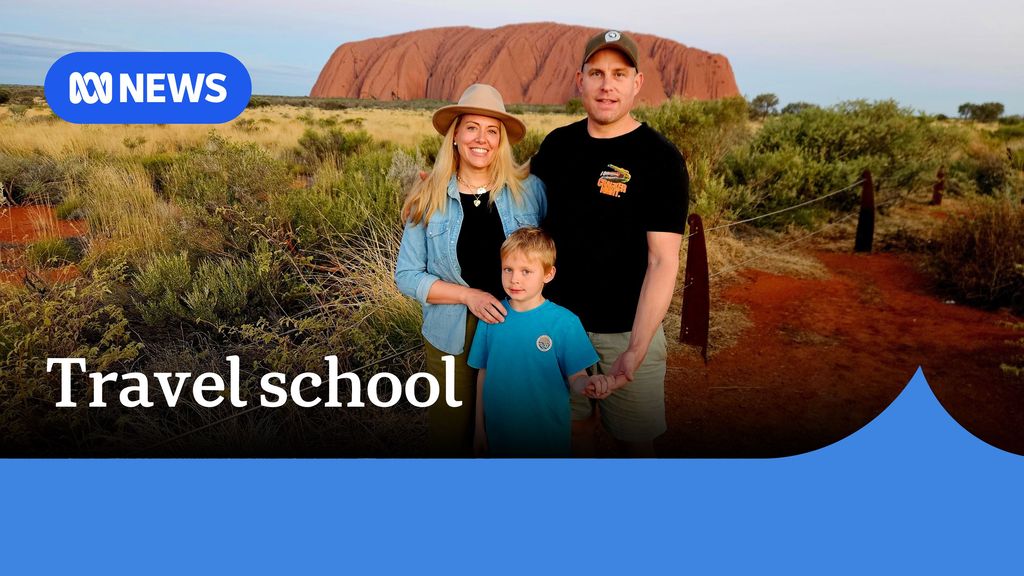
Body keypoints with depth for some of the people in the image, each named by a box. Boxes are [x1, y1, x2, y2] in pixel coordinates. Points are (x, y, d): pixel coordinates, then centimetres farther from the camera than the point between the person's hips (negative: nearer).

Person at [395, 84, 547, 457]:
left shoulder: (529, 189, -6)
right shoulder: (428, 199, -5)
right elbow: (407, 276, -4)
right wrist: (468, 295, -16)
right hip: (451, 336, 0)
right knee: (450, 434, 14)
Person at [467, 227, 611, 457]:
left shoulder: (565, 322, -12)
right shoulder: (491, 317, -4)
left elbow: (575, 378, -11)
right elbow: (483, 373, 3)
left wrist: (587, 384, -34)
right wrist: (479, 429, 7)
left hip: (549, 438, -2)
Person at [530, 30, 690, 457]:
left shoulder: (660, 158, -13)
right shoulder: (558, 144, 2)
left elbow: (663, 262, -17)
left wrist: (636, 350, -26)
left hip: (625, 331, -4)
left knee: (636, 440, 10)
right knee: (574, 424, 18)